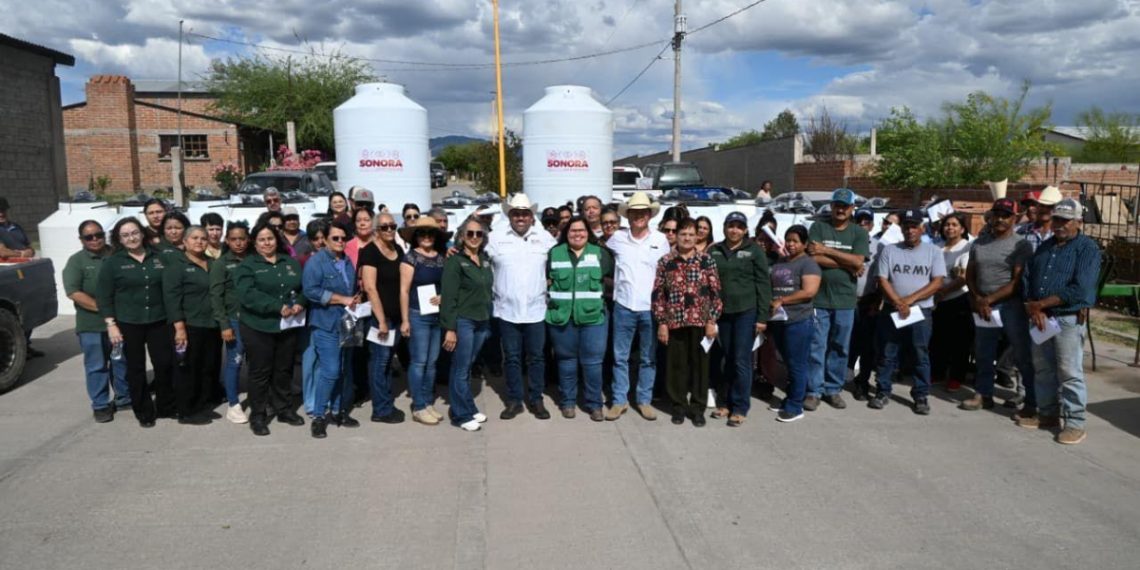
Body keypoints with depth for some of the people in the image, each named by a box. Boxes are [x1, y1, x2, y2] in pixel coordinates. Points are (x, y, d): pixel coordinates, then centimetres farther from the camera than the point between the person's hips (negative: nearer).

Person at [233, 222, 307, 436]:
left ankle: (283, 409, 27)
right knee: (260, 371, 3)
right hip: (258, 327, -4)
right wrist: (278, 307, -25)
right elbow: (248, 294, -18)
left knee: (284, 369, 14)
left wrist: (300, 303, -11)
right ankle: (257, 416, 13)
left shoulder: (290, 262, 12)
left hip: (288, 326, 4)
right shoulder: (247, 265, -4)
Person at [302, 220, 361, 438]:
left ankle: (339, 411, 23)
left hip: (347, 323, 7)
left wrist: (355, 300, 2)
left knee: (344, 370, 10)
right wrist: (343, 300, -17)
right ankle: (318, 415, 2)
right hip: (326, 324, -7)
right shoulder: (316, 261, -9)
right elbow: (310, 290, -20)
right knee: (330, 371, -11)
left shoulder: (348, 261, 14)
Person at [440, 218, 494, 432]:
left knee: (467, 367, 14)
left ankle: (466, 408, 24)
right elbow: (449, 297, -13)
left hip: (482, 321, 6)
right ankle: (462, 415, 11)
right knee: (461, 369, 2)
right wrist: (449, 328, -17)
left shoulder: (485, 260, 10)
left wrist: (489, 319, 11)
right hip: (463, 321, -6)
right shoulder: (455, 261, -9)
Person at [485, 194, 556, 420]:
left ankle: (536, 400, 20)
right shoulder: (496, 238, 0)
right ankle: (514, 400, 19)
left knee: (536, 357, 8)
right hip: (507, 310, 0)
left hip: (536, 309, 1)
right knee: (511, 358, 8)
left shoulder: (545, 238, 3)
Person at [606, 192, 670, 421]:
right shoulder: (617, 238, 0)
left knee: (649, 358, 9)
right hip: (623, 306, 0)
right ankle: (619, 400, 17)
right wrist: (613, 283, 8)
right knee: (620, 356, 6)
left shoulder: (660, 239, 1)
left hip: (650, 307, 0)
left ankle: (644, 400, 21)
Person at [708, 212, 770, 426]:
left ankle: (740, 407, 8)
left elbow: (763, 284, -2)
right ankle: (724, 402, 21)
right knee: (727, 359, 9)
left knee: (741, 360, -2)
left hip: (746, 312, -3)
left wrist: (762, 317, -8)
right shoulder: (714, 251, 8)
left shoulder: (754, 251, 0)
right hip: (722, 312, 3)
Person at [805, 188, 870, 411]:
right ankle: (813, 391, 8)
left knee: (840, 348, 10)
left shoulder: (859, 233, 6)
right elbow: (814, 258, -12)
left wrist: (828, 251, -11)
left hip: (845, 300, 2)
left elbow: (858, 262, -8)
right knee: (816, 347, 0)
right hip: (819, 298, -2)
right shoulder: (818, 227, 1)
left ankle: (833, 389, 21)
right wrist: (847, 264, -9)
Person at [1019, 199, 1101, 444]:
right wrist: (1032, 309, -8)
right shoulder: (1044, 246, 14)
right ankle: (1048, 414, 25)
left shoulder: (1088, 248, -7)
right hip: (1040, 317, 7)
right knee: (1043, 369, 13)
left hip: (1069, 319, -7)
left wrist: (1040, 304, -17)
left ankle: (1075, 424, 4)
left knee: (1070, 373, -4)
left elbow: (1080, 290, -18)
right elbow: (1027, 278, 8)